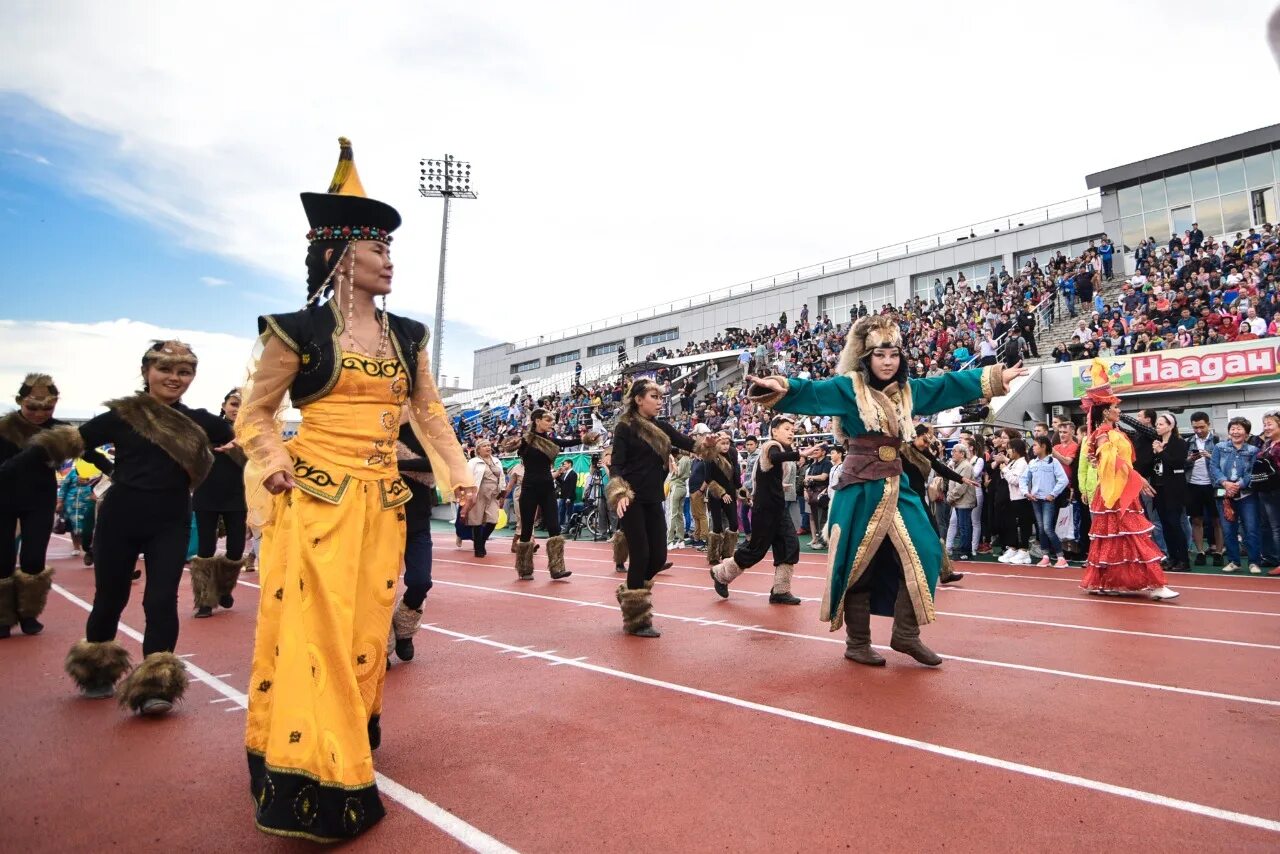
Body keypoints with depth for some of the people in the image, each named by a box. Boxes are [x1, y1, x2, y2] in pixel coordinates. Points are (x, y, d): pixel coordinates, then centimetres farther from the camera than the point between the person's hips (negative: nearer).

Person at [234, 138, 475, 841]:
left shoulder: (406, 335, 10)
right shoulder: (299, 330, -2)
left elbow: (429, 412, 15)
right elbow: (254, 412, 5)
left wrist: (459, 474, 6)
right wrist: (274, 463, -12)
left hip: (382, 504, 4)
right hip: (315, 500, -4)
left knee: (365, 632, 10)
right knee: (312, 630, -5)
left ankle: (349, 759, 28)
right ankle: (310, 784, 9)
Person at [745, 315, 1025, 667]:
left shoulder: (907, 390, 11)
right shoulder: (849, 387, -8)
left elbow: (951, 385, 19)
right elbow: (812, 391, -22)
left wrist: (996, 378, 22)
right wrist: (780, 387, -42)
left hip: (896, 488, 7)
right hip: (860, 490, -6)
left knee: (923, 554, 4)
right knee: (859, 565, 1)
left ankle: (905, 635, 17)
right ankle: (858, 643, 16)